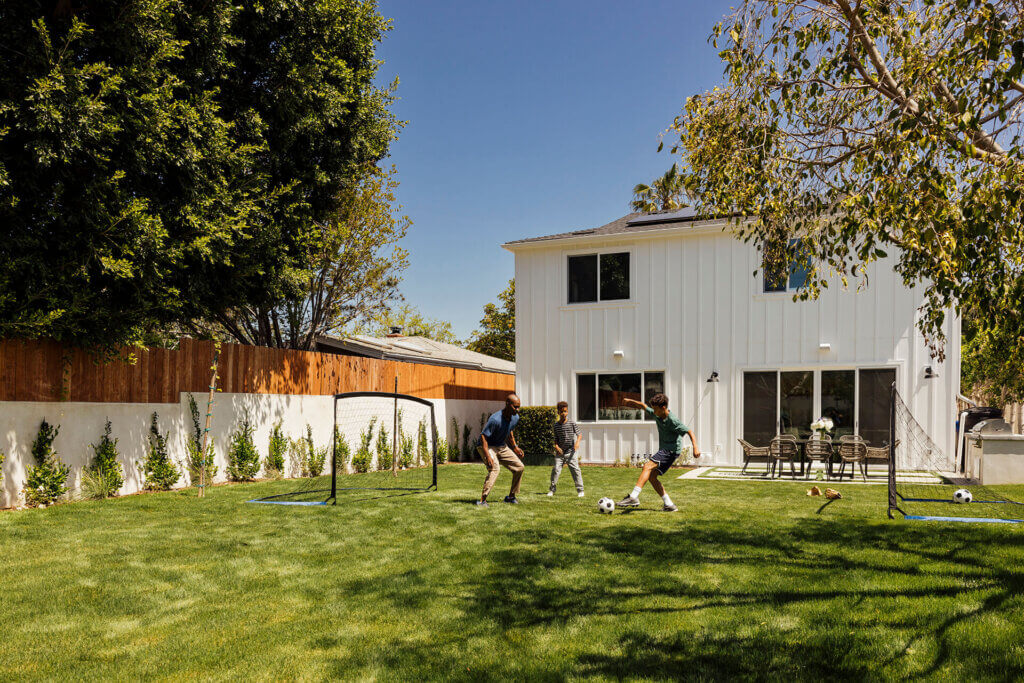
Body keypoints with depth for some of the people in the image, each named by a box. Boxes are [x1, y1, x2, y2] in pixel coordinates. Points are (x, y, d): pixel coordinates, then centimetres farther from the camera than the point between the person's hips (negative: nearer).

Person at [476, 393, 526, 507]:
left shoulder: (515, 418, -5)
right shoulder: (495, 419, -30)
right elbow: (483, 436, -28)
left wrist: (515, 447, 17)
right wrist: (488, 456, -36)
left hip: (502, 447, 8)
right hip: (487, 447, -8)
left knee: (519, 467, 3)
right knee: (495, 468, -30)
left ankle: (511, 496, 18)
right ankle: (482, 500, -31)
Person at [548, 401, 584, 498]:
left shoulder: (572, 423, -3)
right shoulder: (556, 425, 5)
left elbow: (579, 434, 0)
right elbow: (556, 438, 13)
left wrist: (577, 442, -18)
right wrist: (556, 446, -5)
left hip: (571, 451, -2)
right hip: (560, 451, 2)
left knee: (575, 470, -6)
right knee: (556, 469, -5)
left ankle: (580, 490, 4)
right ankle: (552, 489, 10)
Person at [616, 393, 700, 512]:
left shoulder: (672, 420, -18)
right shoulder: (657, 415, 6)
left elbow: (689, 431, -19)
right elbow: (644, 406, 20)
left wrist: (696, 447, -30)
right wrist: (631, 401, 7)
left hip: (672, 450, -9)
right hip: (664, 450, 9)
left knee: (647, 466, -22)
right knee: (652, 476, 2)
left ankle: (634, 497, -29)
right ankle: (669, 504, 3)